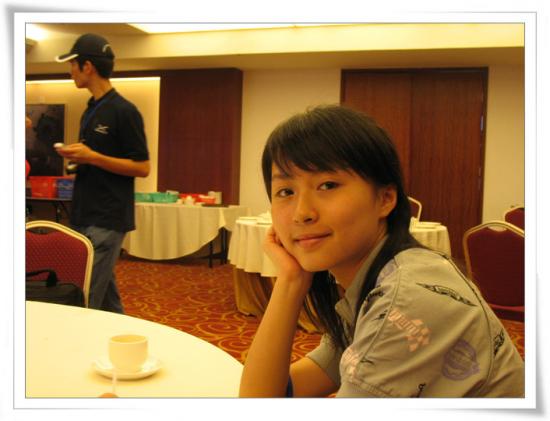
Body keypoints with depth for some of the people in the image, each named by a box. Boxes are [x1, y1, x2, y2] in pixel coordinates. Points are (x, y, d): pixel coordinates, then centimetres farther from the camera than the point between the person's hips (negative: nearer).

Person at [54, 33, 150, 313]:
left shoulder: (124, 111, -11)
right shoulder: (90, 111, 15)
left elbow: (142, 167, -13)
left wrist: (91, 157, -19)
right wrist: (76, 156, 3)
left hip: (108, 220, -8)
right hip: (85, 216, 9)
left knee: (86, 301, -7)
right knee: (106, 296, 14)